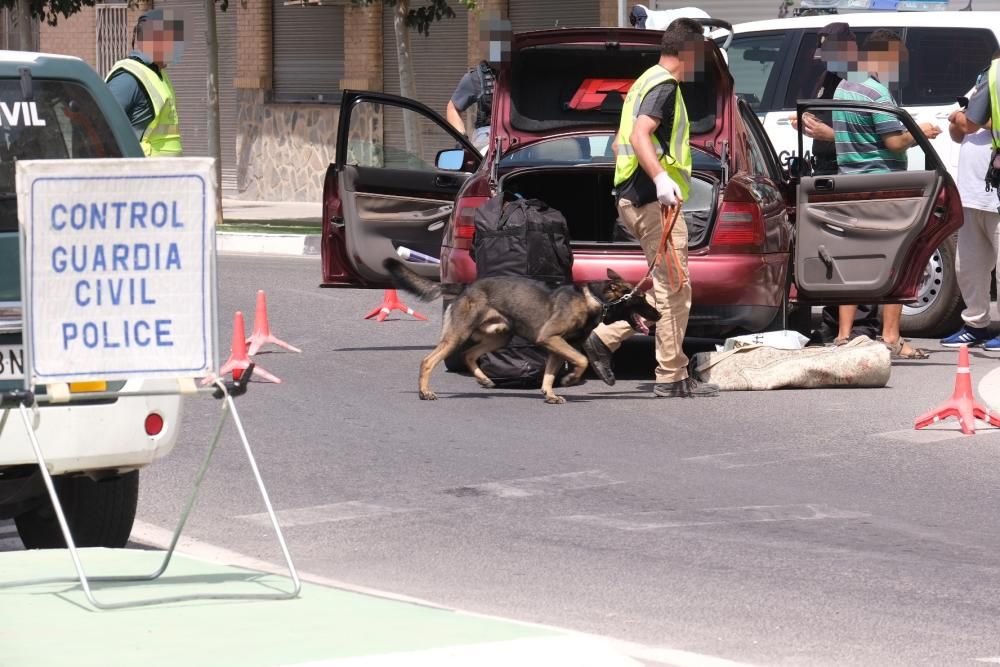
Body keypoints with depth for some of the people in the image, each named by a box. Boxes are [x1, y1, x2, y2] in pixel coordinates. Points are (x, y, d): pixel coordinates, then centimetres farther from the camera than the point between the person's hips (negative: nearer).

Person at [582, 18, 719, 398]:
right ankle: (671, 378, -4)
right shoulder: (664, 85, -10)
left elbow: (621, 143, 28)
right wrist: (660, 178, -37)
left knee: (667, 287, 14)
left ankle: (605, 339, 10)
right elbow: (639, 135, -25)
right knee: (674, 288, -6)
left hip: (633, 197, 10)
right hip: (655, 200, -10)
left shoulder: (646, 82, 21)